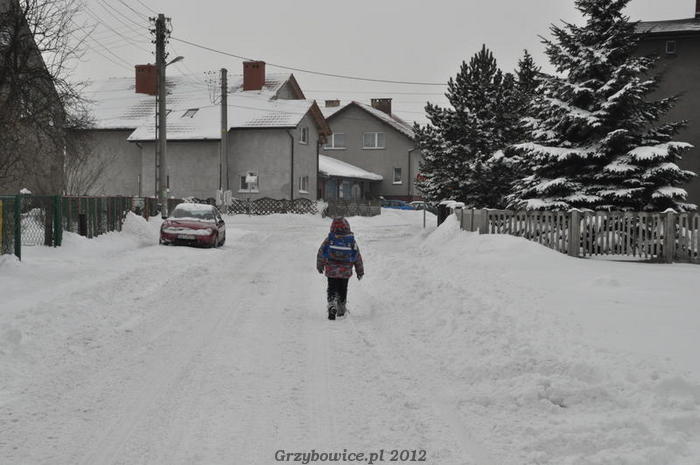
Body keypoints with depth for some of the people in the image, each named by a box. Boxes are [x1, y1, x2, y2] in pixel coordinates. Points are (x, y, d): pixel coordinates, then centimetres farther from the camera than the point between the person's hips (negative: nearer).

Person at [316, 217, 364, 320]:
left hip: (331, 271, -1)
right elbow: (358, 257, 2)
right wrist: (360, 271, 13)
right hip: (346, 272, 1)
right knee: (342, 290, 16)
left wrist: (320, 266, 15)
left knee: (332, 289, 8)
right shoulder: (351, 241, -5)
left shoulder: (329, 240, -8)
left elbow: (320, 254, -1)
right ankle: (341, 310, 25)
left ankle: (332, 305, -16)